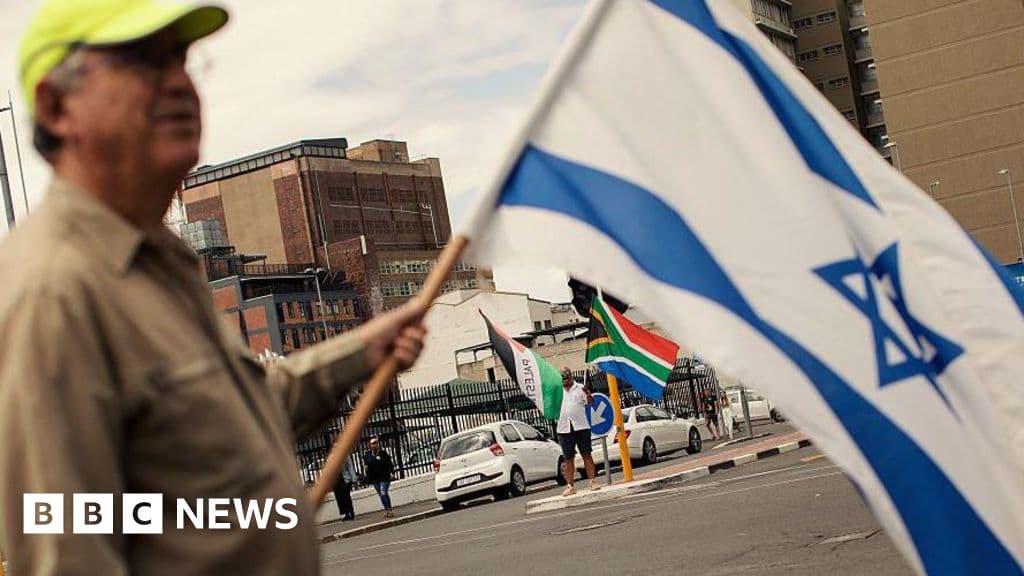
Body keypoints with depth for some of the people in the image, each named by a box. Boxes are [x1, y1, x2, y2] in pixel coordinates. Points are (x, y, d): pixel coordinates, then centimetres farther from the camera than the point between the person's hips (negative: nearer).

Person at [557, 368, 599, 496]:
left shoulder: (580, 388, 4)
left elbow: (591, 403, -3)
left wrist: (587, 393, -22)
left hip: (581, 427, -2)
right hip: (564, 429, 2)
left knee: (586, 455, -1)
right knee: (568, 458, 5)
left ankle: (592, 481, 3)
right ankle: (570, 486, 7)